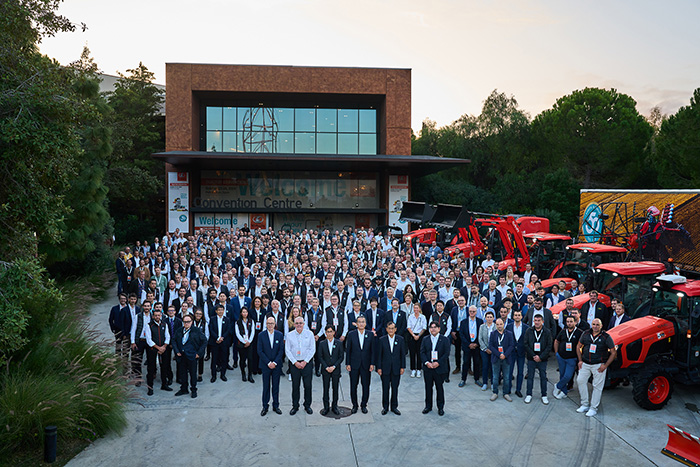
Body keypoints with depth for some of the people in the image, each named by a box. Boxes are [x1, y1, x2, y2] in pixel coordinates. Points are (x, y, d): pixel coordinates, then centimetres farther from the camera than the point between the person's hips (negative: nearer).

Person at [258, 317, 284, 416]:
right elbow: (260, 351, -6)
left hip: (277, 365, 1)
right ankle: (265, 406, 16)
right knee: (266, 386, 5)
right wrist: (268, 363, -12)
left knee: (276, 386, 8)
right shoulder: (261, 335, -3)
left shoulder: (280, 335, 0)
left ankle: (275, 406, 18)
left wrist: (275, 362, -11)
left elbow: (281, 350, -1)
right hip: (265, 365, -1)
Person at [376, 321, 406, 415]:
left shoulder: (400, 339, 1)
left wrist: (402, 367, 0)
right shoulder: (382, 339, -2)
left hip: (396, 368, 1)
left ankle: (394, 407, 21)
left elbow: (403, 354, 4)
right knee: (385, 388, 6)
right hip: (385, 368, -1)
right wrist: (378, 367, -3)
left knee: (395, 388, 8)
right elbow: (379, 354, 0)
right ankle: (385, 407, 18)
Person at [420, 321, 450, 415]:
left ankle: (440, 407, 18)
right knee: (428, 387, 10)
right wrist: (426, 362, -12)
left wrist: (438, 363, -16)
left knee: (439, 388, 6)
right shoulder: (425, 340, 8)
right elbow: (422, 353, 3)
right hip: (428, 368, 3)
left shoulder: (445, 340, -2)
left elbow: (446, 353, -7)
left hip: (440, 368, -3)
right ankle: (428, 406, 23)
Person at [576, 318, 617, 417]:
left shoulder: (606, 337, -9)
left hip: (599, 365, -4)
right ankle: (584, 404, 16)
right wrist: (580, 360, 5)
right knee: (580, 380, 2)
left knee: (597, 386, 1)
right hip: (585, 363, 4)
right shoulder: (586, 334, 1)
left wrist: (605, 365, -11)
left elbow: (614, 352, -6)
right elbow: (578, 347, 13)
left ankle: (593, 408, 10)